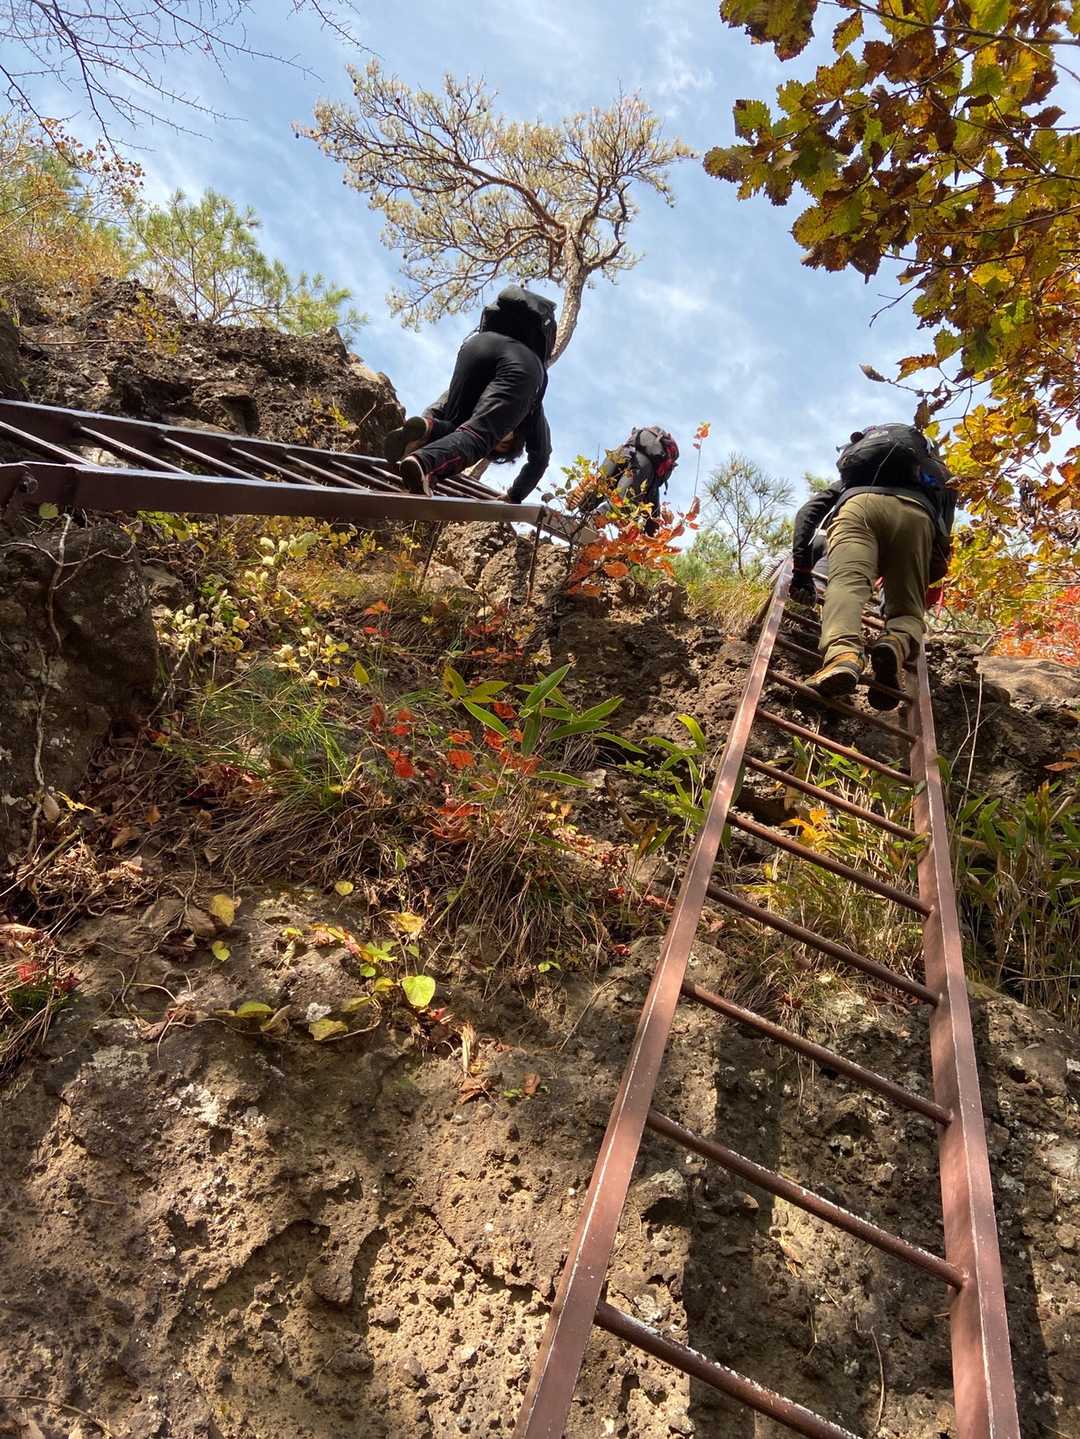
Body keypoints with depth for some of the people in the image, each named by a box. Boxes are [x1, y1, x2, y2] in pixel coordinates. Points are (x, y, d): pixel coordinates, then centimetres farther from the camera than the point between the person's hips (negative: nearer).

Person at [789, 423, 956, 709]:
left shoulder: (847, 484, 44)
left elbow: (808, 511, 24)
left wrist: (802, 572, 19)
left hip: (858, 502, -1)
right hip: (917, 511, 1)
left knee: (847, 584, -23)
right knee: (907, 609, 3)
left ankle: (843, 655, -55)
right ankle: (896, 646, -33)